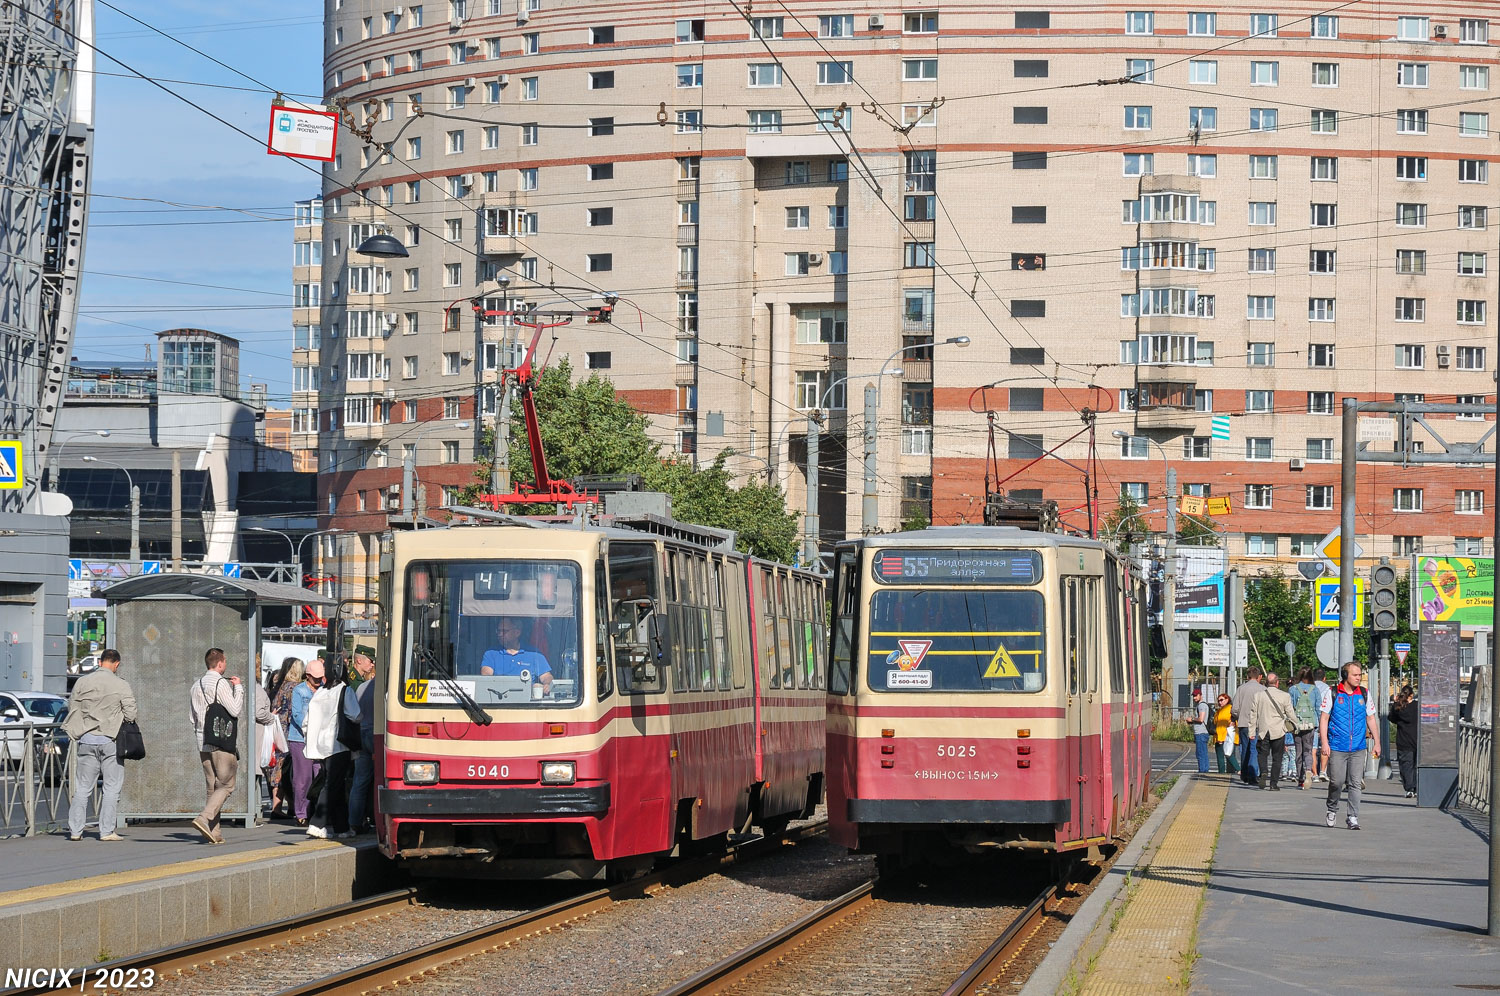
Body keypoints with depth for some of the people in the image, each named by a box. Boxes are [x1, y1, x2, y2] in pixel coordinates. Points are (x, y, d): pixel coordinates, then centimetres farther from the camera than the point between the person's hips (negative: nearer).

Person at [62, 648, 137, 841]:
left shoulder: (82, 682, 2)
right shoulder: (121, 685, -7)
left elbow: (72, 708, 5)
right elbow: (130, 714, -7)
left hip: (86, 739, 3)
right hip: (110, 740, -3)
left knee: (82, 787, 9)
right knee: (112, 786, 4)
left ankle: (75, 830, 6)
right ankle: (106, 831, 0)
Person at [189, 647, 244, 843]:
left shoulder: (195, 686, 14)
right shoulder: (221, 683, -11)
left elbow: (192, 717, 19)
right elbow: (236, 710, -14)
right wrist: (238, 687, -3)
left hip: (203, 742, 7)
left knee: (212, 787, 10)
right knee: (226, 785, -3)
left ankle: (214, 833, 5)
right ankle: (204, 818, -20)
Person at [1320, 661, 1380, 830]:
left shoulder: (1364, 694, 9)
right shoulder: (1333, 694, 0)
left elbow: (1370, 718, 17)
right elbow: (1324, 718, 1)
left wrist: (1376, 742, 12)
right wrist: (1325, 743, -7)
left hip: (1358, 748, 2)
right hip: (1337, 747, -2)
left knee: (1355, 784, -3)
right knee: (1336, 781, -1)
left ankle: (1353, 818, 1)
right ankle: (1332, 809, 24)